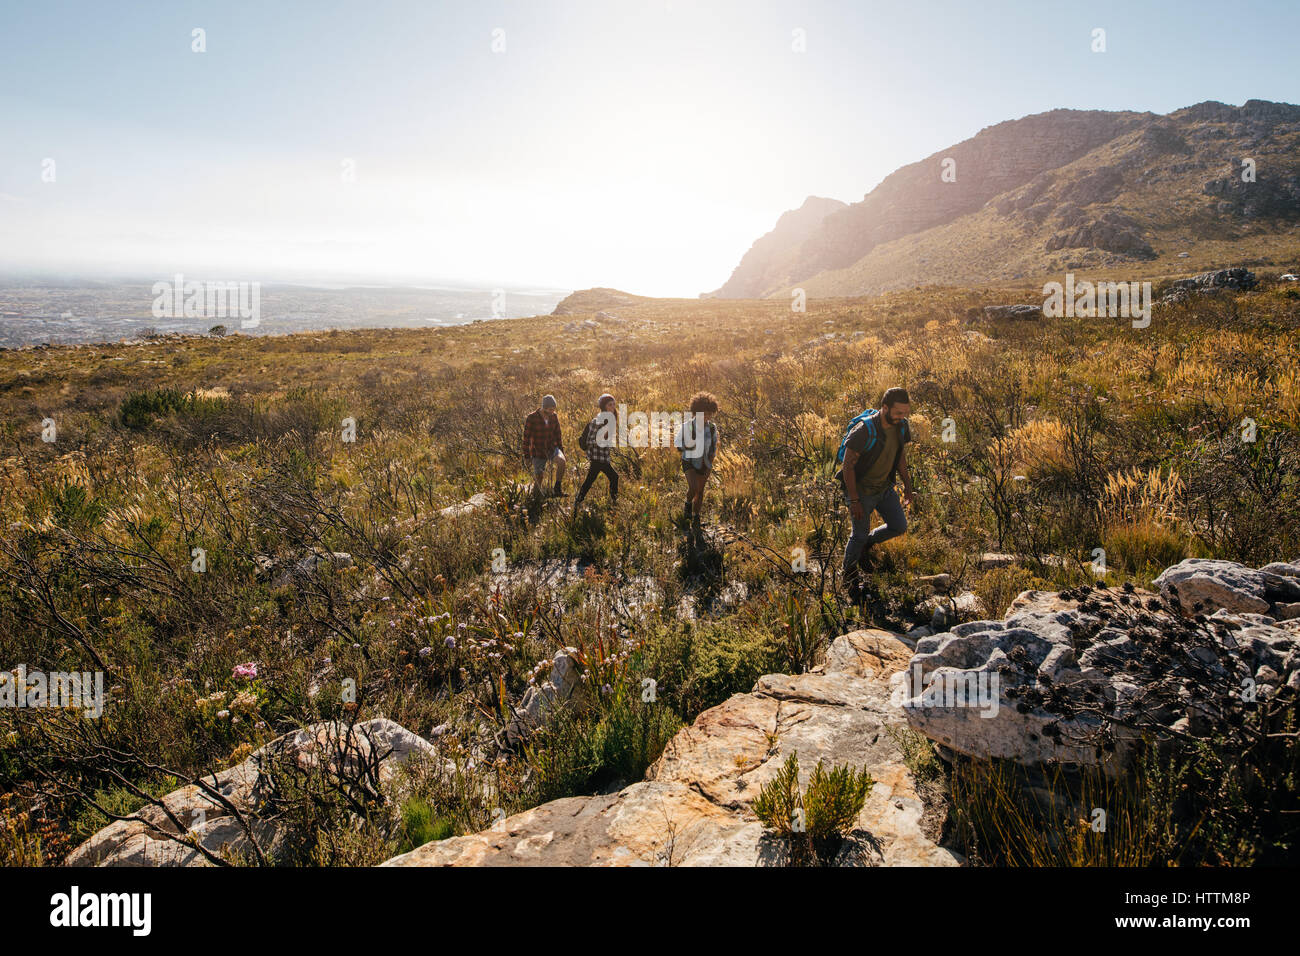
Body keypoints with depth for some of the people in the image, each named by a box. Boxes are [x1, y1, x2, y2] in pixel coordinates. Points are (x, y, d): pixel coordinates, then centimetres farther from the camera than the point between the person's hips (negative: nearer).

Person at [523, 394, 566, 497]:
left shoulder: (554, 417, -5)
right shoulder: (531, 418, -18)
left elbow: (558, 434, 7)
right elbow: (526, 437, -12)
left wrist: (561, 451, 10)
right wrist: (526, 455, -10)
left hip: (552, 448, 3)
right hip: (538, 452, -3)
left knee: (562, 461, -26)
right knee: (538, 478, 2)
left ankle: (557, 489, -14)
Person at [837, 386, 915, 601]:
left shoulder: (901, 426, -8)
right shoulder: (864, 430, -29)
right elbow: (848, 466, -23)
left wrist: (907, 485, 12)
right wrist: (854, 501, -21)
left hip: (884, 487, 6)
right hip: (861, 490, -6)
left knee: (899, 526, 7)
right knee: (859, 535, 4)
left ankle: (867, 544, 34)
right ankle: (850, 575, 27)